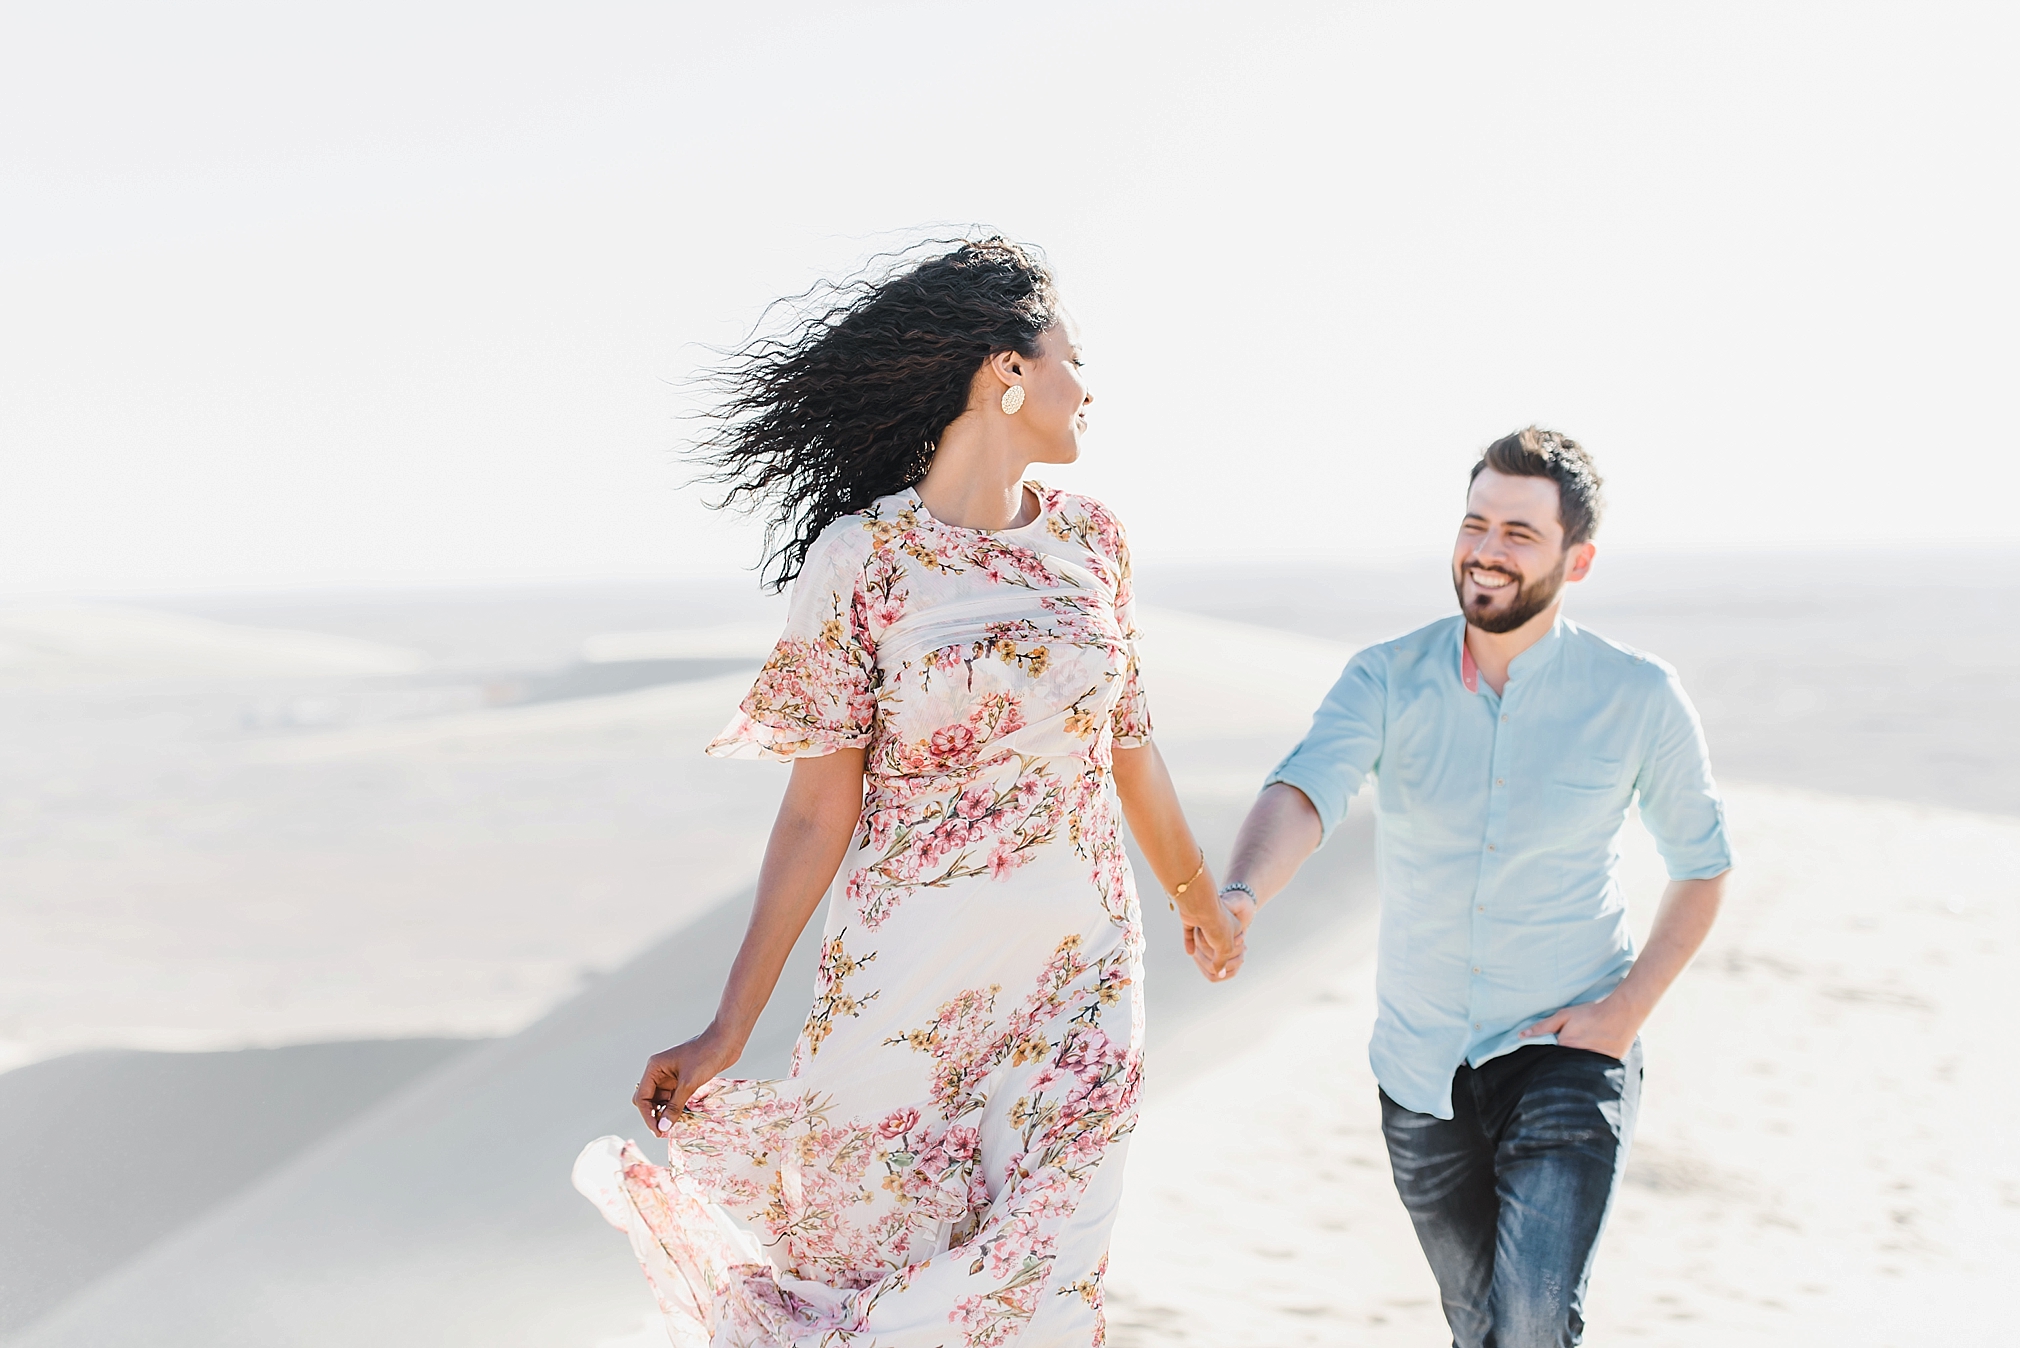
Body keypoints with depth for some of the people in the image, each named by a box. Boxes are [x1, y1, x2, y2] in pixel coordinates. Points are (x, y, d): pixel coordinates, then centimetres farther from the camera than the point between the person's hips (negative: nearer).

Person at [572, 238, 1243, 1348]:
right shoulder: (861, 559, -9)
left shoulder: (1089, 539, 5)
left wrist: (1200, 897, 31)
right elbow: (819, 812, -7)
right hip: (912, 977, -4)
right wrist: (729, 1027, -8)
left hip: (1081, 966, 4)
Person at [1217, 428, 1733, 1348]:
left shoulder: (1640, 700, -10)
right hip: (1421, 1068, 3)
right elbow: (1302, 796, -25)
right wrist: (1238, 899, -47)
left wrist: (1629, 1009, -9)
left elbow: (1701, 864, 4)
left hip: (1565, 1056, -3)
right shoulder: (1386, 680, -8)